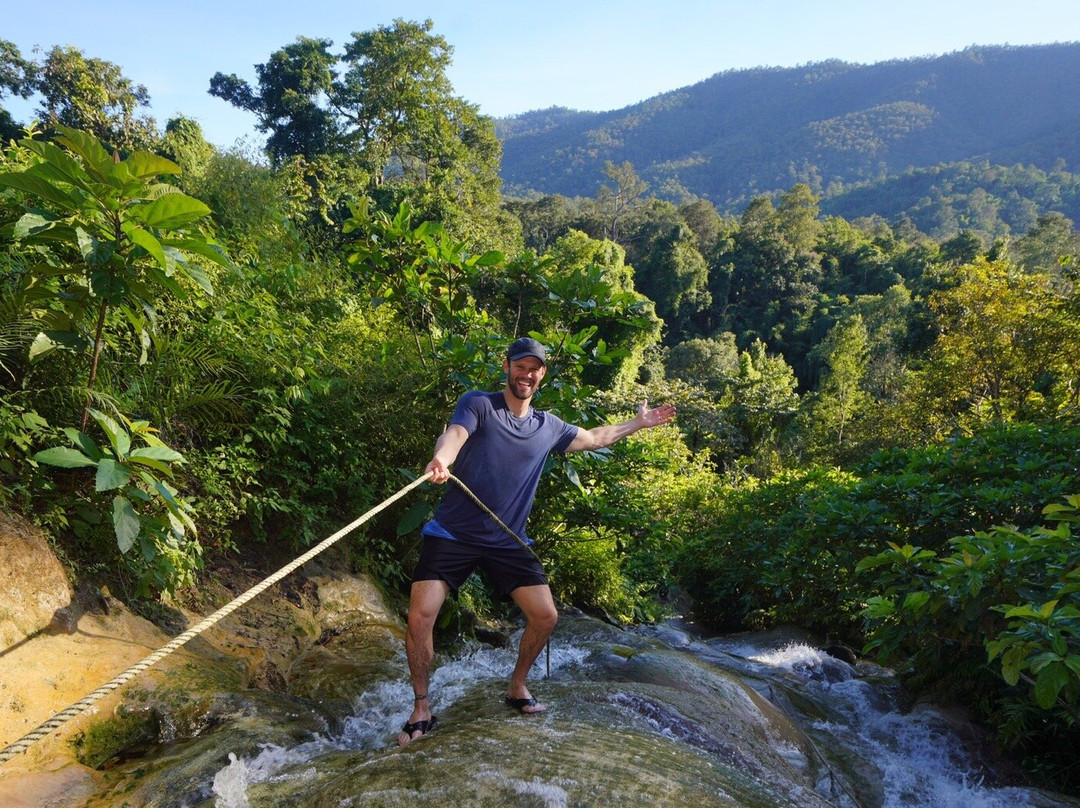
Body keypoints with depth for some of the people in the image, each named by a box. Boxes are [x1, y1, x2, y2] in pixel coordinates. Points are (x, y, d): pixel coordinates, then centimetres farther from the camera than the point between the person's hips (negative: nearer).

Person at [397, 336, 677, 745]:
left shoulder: (548, 427, 11)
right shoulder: (478, 404, -5)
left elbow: (593, 437, 28)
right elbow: (455, 434, -25)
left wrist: (638, 422, 30)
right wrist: (441, 458, -49)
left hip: (507, 540, 5)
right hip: (453, 533, -4)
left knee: (545, 616, 0)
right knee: (420, 616, -15)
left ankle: (517, 687, 27)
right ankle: (421, 709, 7)